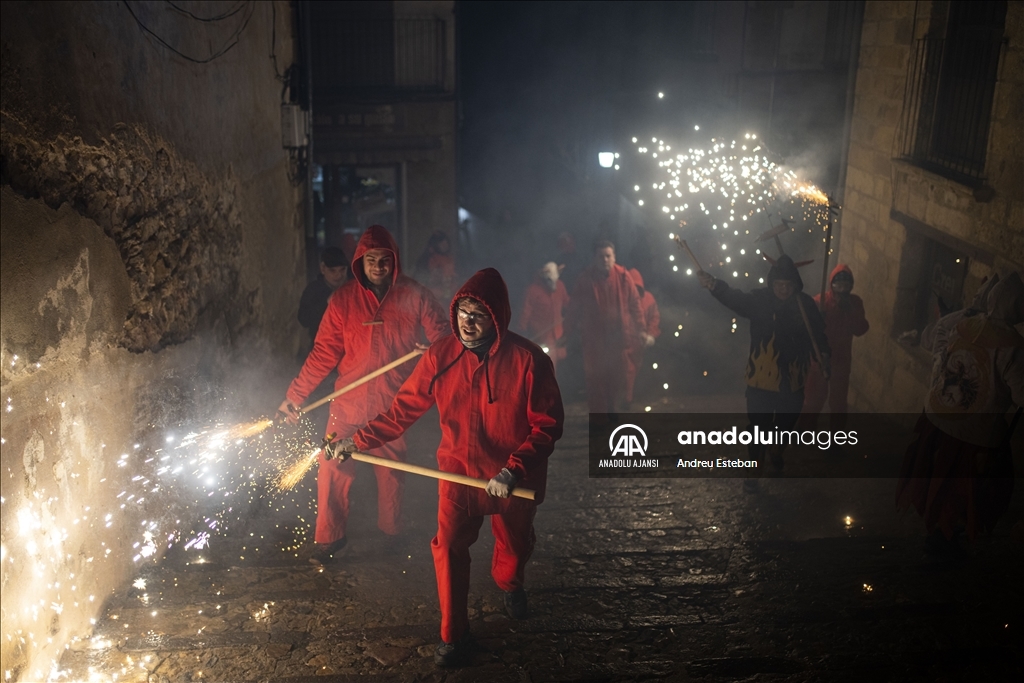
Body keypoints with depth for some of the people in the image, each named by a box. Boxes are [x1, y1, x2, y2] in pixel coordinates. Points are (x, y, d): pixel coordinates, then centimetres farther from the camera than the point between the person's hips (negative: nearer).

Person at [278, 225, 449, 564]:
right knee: (333, 465, -1)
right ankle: (329, 537, 17)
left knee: (391, 470, 10)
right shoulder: (343, 298, -2)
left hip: (394, 403, 0)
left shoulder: (415, 296, -4)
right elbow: (324, 352, -2)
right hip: (349, 400, 1)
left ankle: (391, 532, 32)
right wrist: (295, 394, -7)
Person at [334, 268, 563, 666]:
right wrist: (358, 441, -13)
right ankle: (453, 636, 11)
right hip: (458, 470, 1)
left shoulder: (528, 360, -20)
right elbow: (404, 408, -7)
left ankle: (508, 583, 56)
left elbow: (547, 425, -16)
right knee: (449, 547, -10)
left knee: (515, 547, 19)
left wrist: (513, 471, -25)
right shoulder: (441, 356, -13)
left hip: (515, 478, -1)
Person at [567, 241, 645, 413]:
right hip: (595, 338, -1)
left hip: (619, 337, 1)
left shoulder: (623, 276, -4)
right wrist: (574, 330, 4)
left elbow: (634, 303, 0)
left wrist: (639, 329, -3)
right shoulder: (585, 279, -3)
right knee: (596, 379, 2)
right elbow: (574, 307, 4)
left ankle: (614, 412, 24)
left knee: (618, 378, 10)